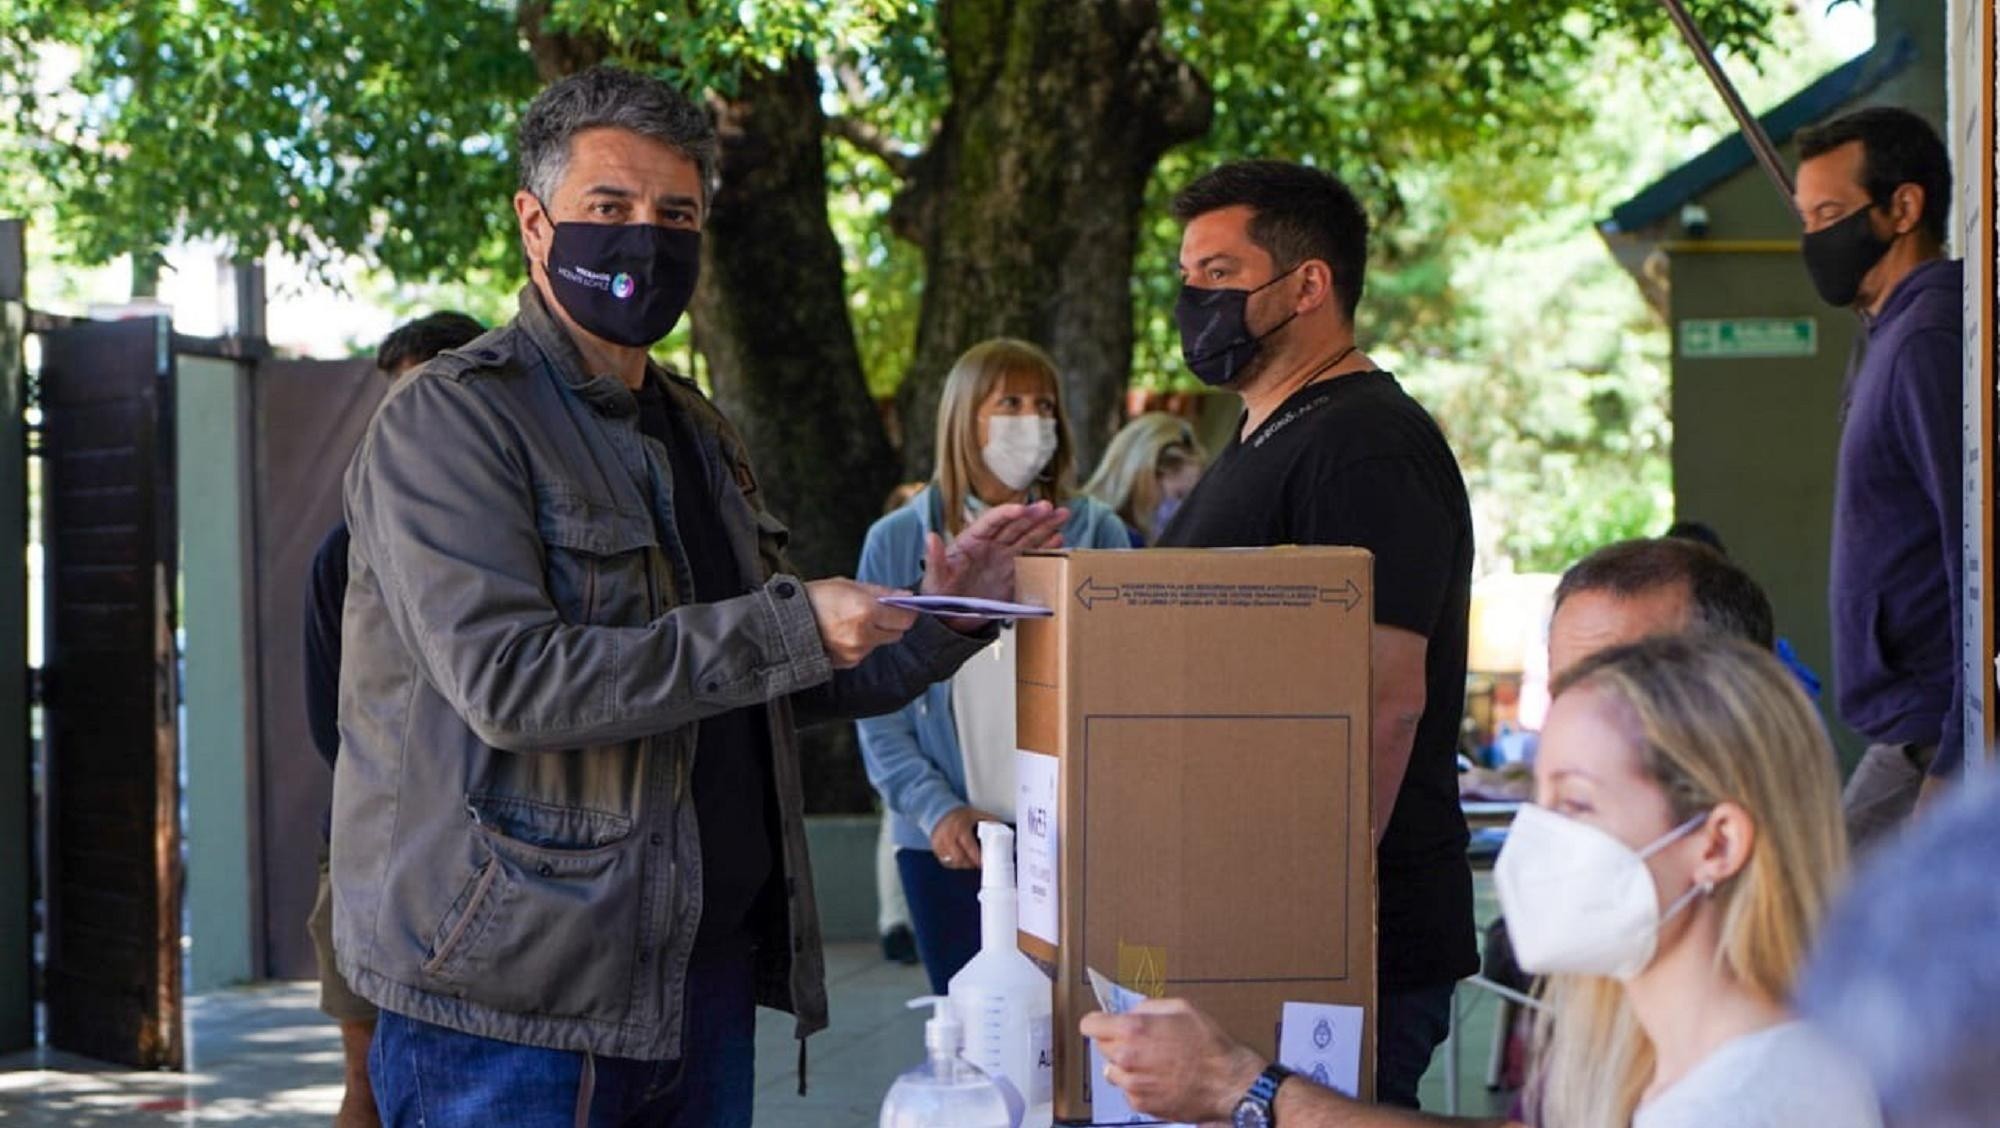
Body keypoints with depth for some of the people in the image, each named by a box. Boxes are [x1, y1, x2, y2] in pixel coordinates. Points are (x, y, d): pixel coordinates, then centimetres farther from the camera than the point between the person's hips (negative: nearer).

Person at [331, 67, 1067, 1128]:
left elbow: (797, 685, 24)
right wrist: (785, 628, -20)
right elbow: (510, 680, -22)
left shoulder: (701, 436, 18)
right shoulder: (447, 421, -8)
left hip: (707, 977, 8)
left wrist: (941, 617, 6)